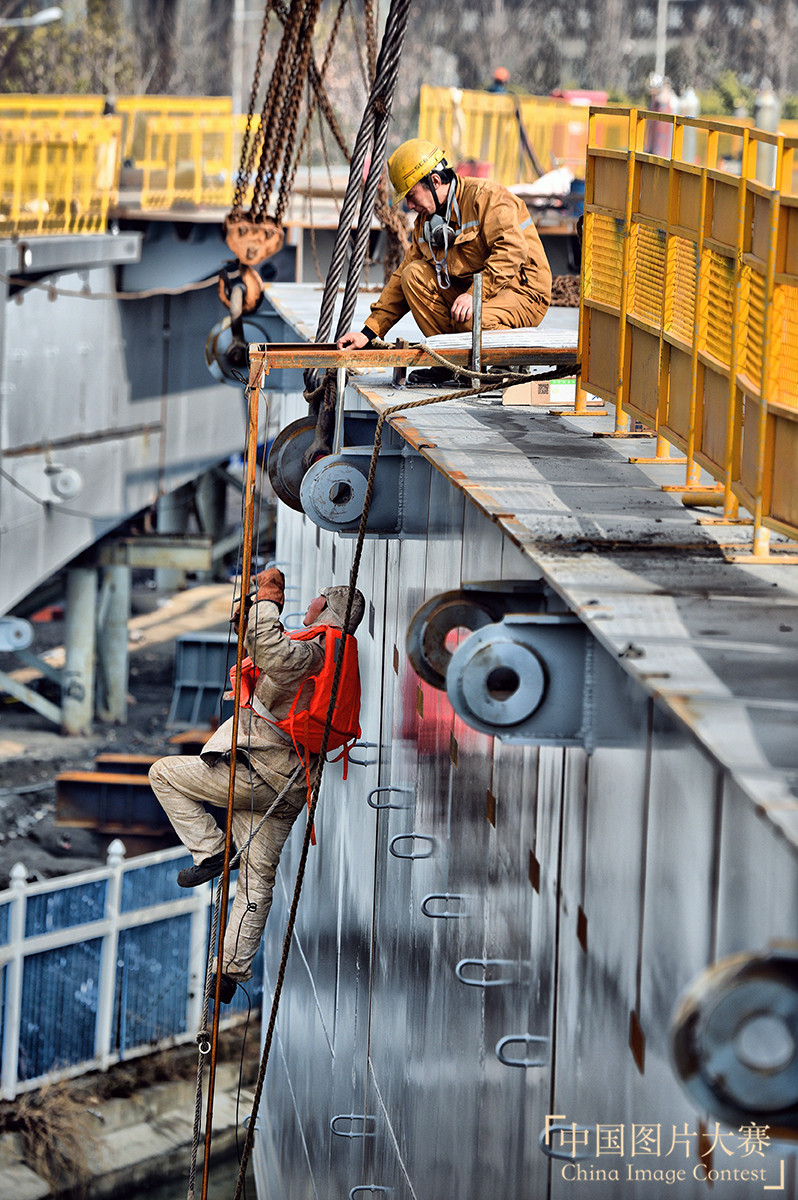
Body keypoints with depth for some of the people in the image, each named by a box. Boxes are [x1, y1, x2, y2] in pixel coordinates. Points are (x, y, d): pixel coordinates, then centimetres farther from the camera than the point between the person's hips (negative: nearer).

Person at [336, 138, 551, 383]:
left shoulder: (486, 196, -15)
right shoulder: (426, 221, 10)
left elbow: (511, 250, -28)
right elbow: (400, 281, 12)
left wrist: (474, 294, -33)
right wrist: (369, 332, 4)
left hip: (523, 293, -8)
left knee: (471, 321, -37)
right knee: (414, 274, -9)